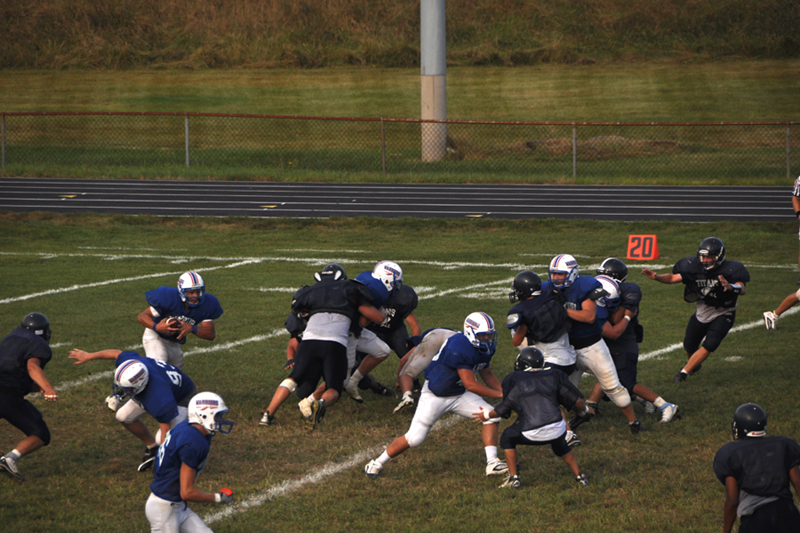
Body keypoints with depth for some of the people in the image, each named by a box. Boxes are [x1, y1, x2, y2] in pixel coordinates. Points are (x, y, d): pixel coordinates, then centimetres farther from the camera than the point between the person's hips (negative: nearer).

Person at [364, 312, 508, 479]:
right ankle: (378, 463, 12)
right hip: (435, 395, -8)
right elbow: (470, 385, -30)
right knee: (414, 438, -8)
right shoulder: (459, 348, -33)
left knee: (491, 416, -9)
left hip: (459, 395, 8)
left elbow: (487, 374, 15)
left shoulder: (485, 348, -4)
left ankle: (492, 463, -8)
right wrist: (499, 395, -24)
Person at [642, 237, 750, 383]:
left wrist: (731, 287, -61)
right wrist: (656, 277, -36)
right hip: (702, 313, 4)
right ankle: (695, 364, 47)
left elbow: (742, 290, -38)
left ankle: (684, 372, -3)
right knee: (689, 346, 13)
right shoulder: (695, 268, -14)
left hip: (722, 315, -4)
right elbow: (673, 278, -17)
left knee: (709, 346, -19)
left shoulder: (729, 270, -26)